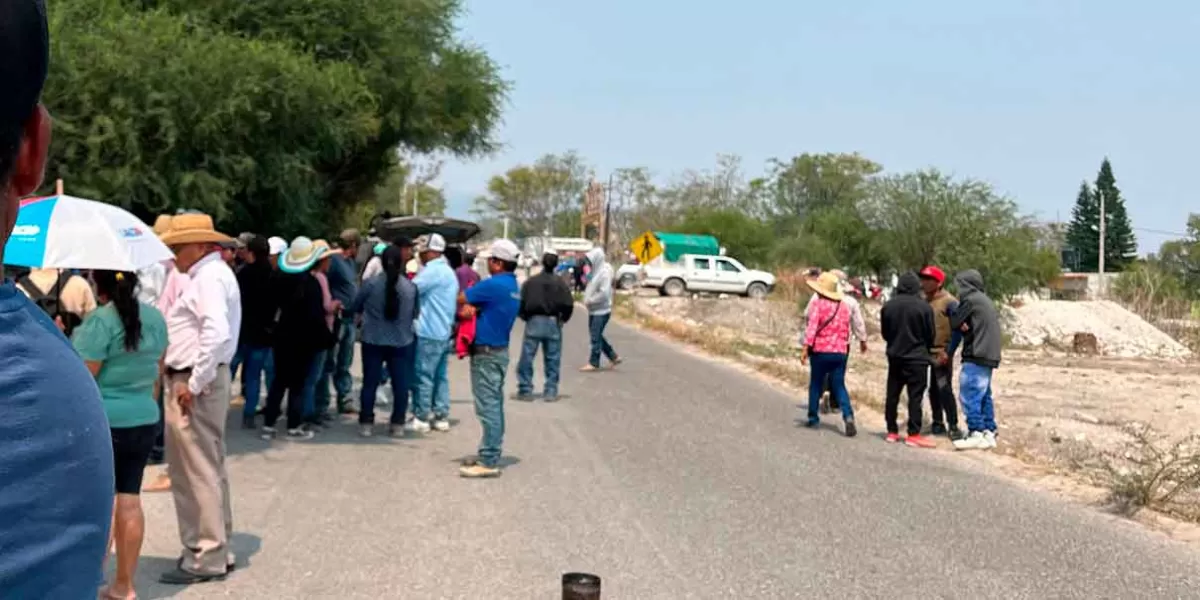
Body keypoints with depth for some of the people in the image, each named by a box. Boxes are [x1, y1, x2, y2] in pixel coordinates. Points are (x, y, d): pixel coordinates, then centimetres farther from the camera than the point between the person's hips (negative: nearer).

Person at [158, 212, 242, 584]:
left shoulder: (209, 277, -16)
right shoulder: (212, 273, 16)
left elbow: (216, 335, -28)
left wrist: (194, 385, -23)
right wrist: (196, 381, 11)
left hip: (195, 384, -11)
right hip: (203, 379, 11)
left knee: (197, 471, -3)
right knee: (209, 469, 16)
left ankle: (205, 558, 5)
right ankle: (216, 548, 27)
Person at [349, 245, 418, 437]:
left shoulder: (370, 284, -10)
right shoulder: (411, 287, -7)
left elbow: (354, 308, 3)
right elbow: (415, 313, 6)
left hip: (373, 341, 0)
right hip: (402, 342, 1)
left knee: (370, 383, 9)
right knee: (400, 385, 8)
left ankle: (366, 423, 12)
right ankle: (398, 425, 11)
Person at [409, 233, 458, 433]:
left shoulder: (433, 270, -14)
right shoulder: (448, 271, 17)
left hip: (429, 334, -9)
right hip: (445, 332, 9)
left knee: (423, 376, -2)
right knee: (440, 376, 12)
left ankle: (421, 418, 3)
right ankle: (441, 417, 15)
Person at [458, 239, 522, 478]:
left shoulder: (493, 285, -19)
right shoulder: (513, 287, 11)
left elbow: (460, 299, -10)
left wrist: (469, 307, 11)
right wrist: (473, 308, -8)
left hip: (486, 353, -10)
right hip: (499, 351, 10)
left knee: (487, 407, -8)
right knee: (494, 406, 14)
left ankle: (488, 462, -6)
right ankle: (490, 455, 21)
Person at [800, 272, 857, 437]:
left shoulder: (817, 304, -8)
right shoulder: (843, 306, 9)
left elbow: (811, 327, -17)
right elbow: (846, 331, 14)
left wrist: (805, 348, -18)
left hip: (820, 351, -4)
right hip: (840, 352, 4)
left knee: (815, 384, 11)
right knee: (839, 386, 5)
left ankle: (813, 418, 18)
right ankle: (848, 416, -15)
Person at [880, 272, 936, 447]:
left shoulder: (888, 306, 0)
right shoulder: (924, 307, -12)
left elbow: (884, 333, 8)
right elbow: (930, 334, -3)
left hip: (895, 357, 4)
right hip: (917, 358, -4)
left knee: (892, 395, 11)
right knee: (915, 396, -2)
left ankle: (892, 432, 15)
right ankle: (913, 434, -4)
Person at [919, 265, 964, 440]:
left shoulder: (949, 301, -10)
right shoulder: (924, 301, 8)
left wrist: (948, 351, -20)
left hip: (941, 353, -6)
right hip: (927, 352, 6)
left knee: (944, 389, -8)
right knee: (933, 389, 12)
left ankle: (953, 426, -2)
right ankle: (938, 423, 23)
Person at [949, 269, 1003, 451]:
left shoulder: (970, 300, -9)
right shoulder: (986, 300, 18)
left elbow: (954, 323, -7)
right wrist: (965, 324, 2)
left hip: (976, 356, -9)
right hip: (989, 355, 9)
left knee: (970, 395, -7)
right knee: (984, 395, 13)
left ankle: (975, 434, -10)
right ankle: (989, 433, 14)